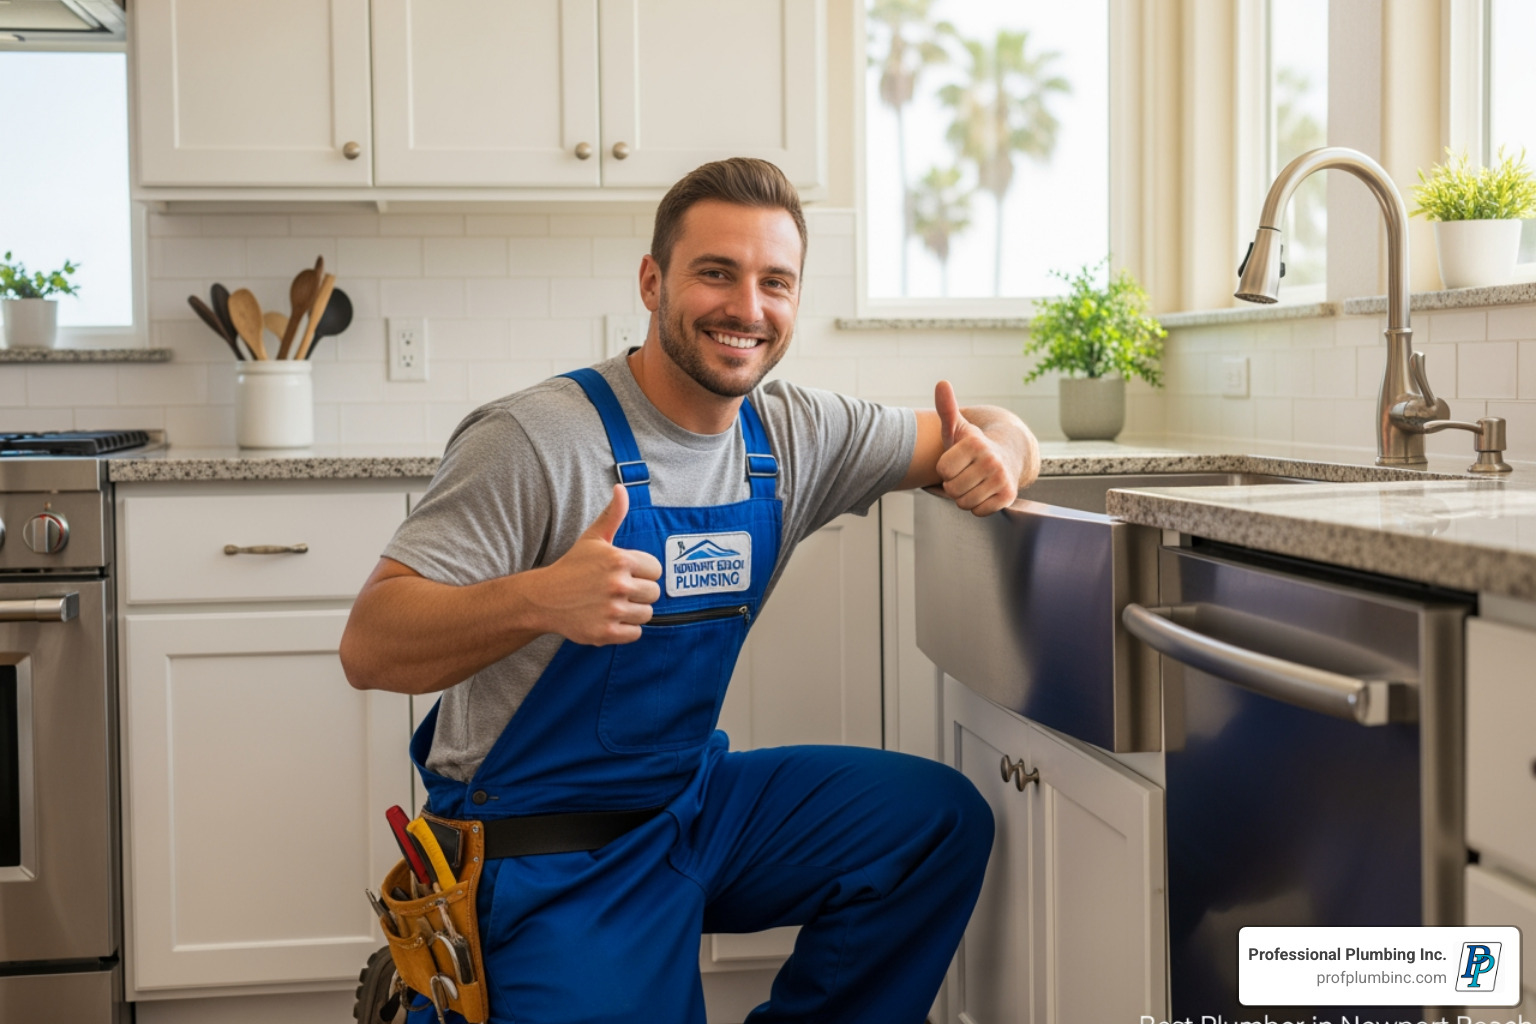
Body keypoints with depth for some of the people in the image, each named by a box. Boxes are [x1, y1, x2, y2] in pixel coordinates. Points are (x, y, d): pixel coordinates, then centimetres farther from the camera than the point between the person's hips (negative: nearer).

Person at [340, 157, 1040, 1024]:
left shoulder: (794, 435, 0)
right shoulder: (537, 441, -20)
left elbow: (998, 437, 11)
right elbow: (370, 649, -23)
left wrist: (994, 454, -15)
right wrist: (539, 599, -41)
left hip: (693, 801, 6)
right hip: (547, 854, -6)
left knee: (945, 819, -4)